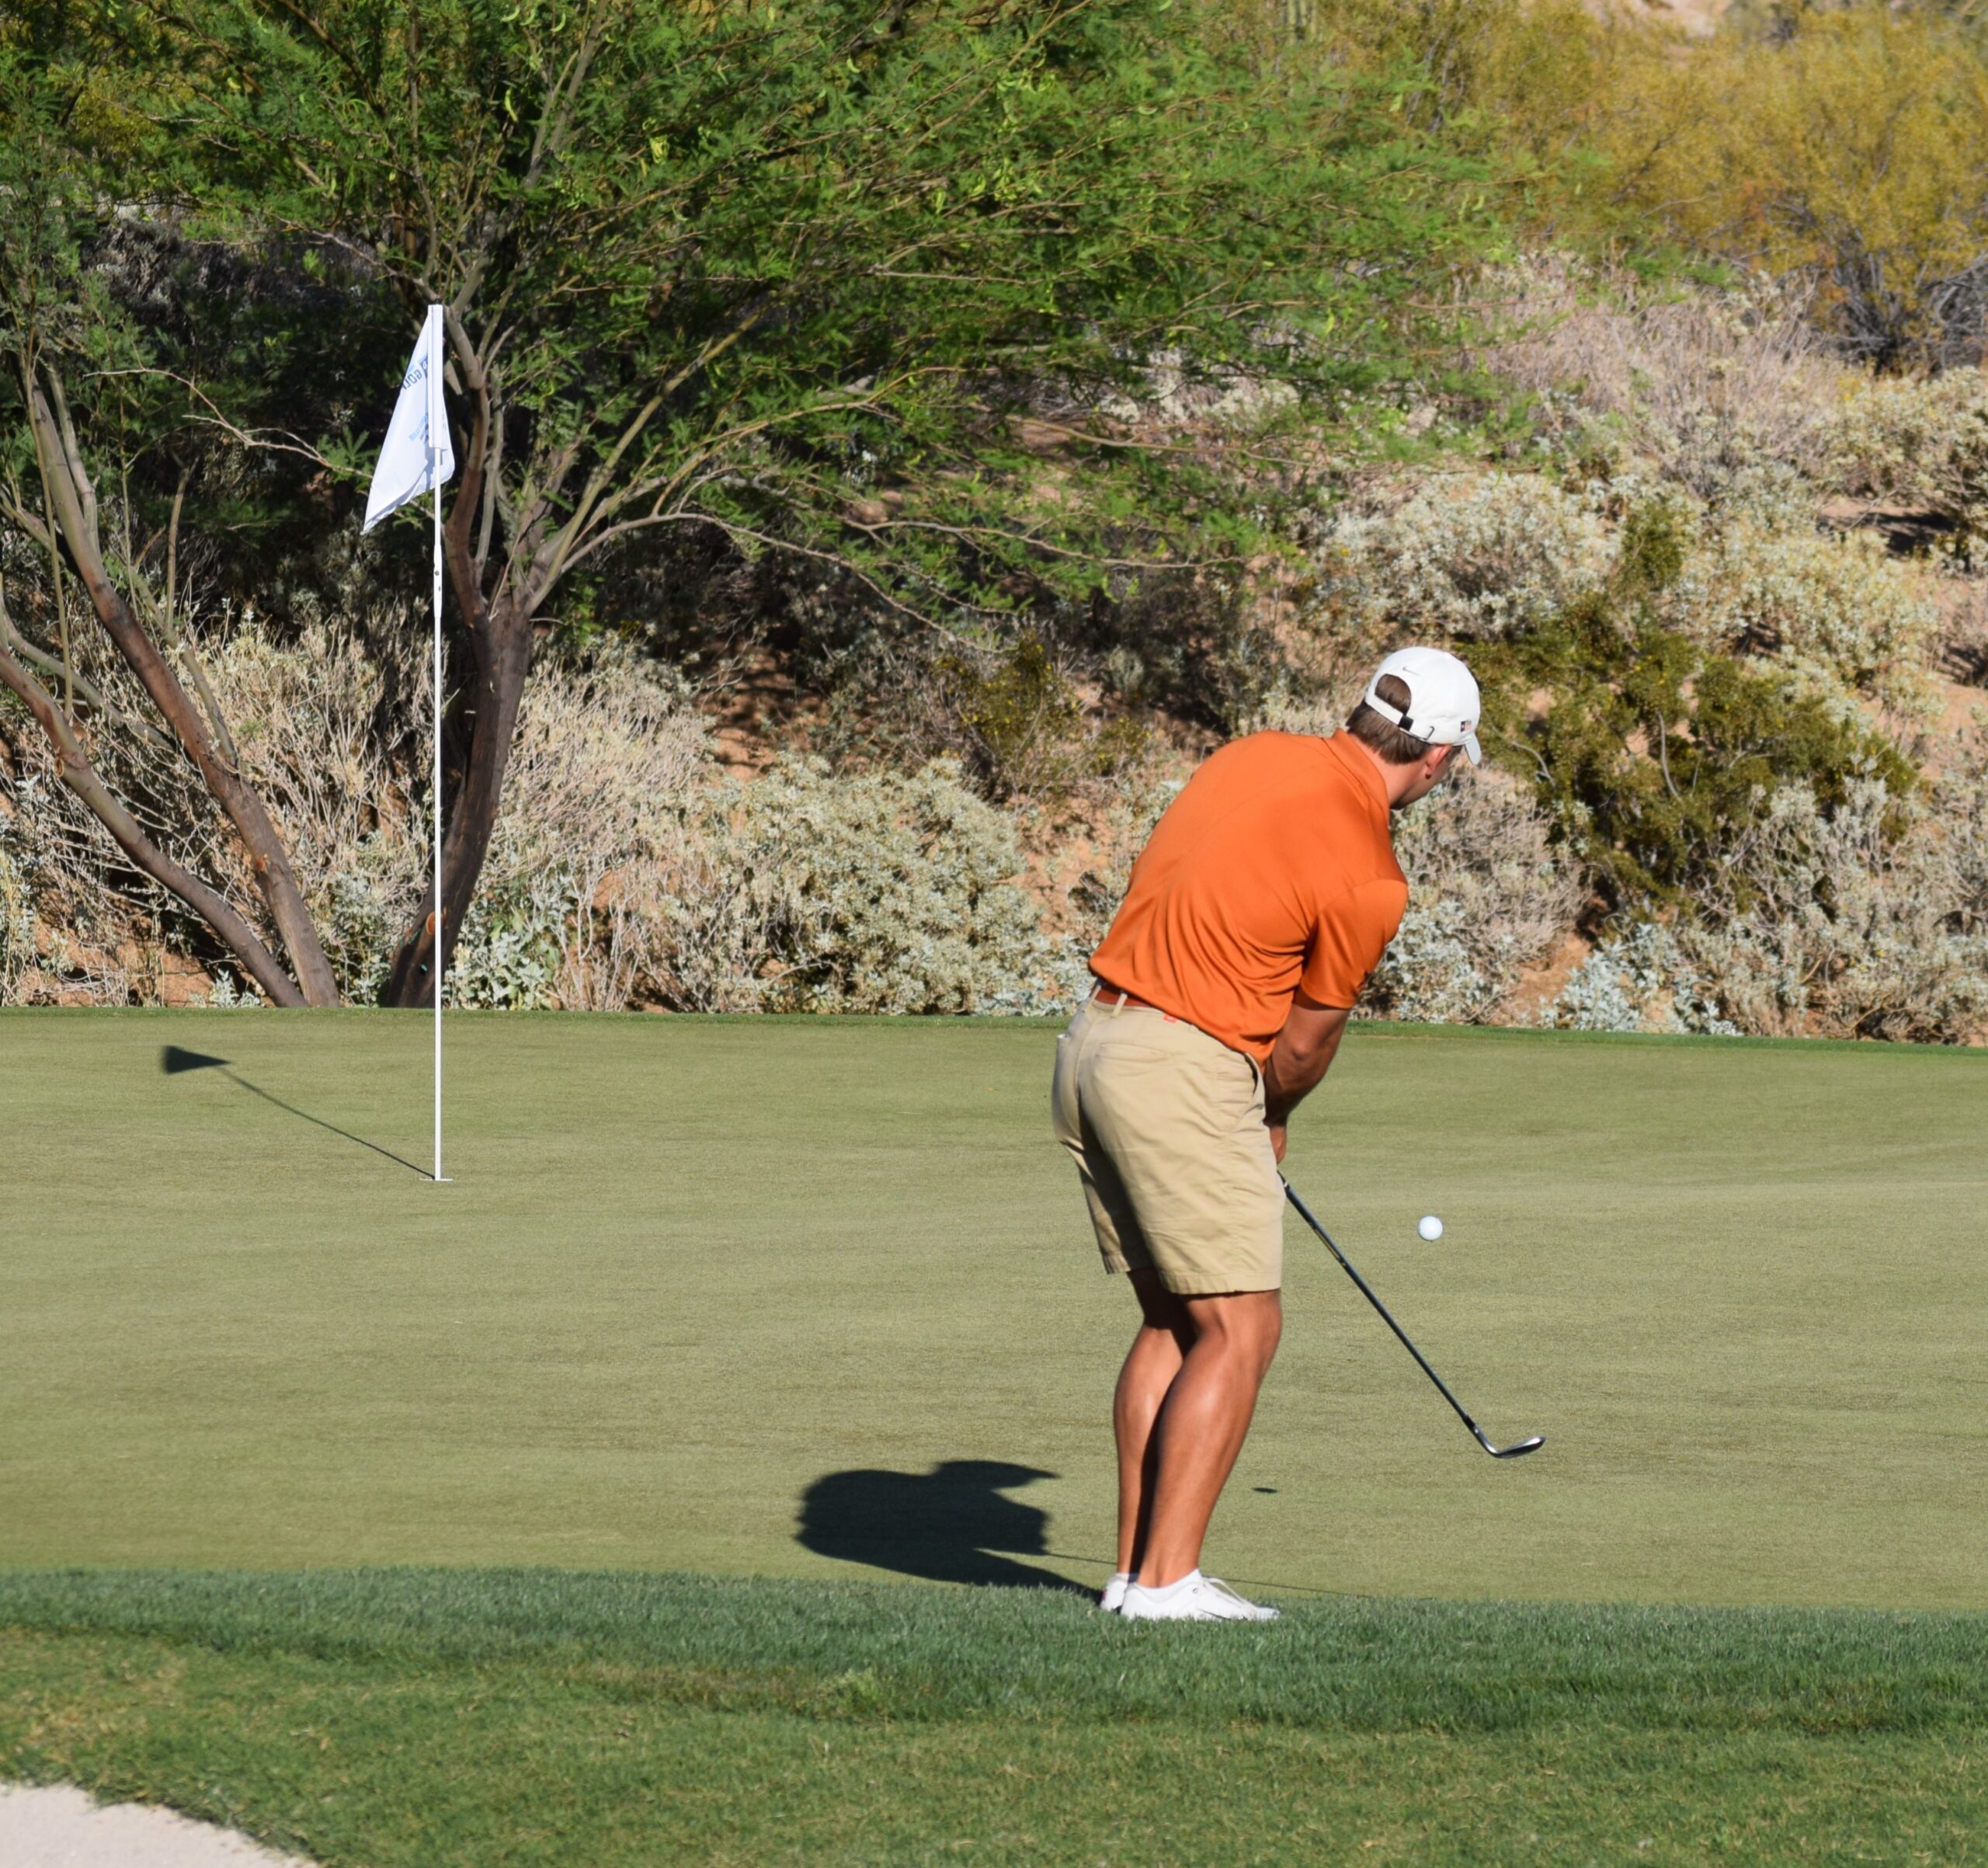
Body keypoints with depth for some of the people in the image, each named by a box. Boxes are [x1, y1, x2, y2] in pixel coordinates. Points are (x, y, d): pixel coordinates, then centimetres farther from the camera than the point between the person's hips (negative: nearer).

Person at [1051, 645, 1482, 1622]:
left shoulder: (1258, 755, 7)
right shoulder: (1367, 878, -14)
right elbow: (1309, 1037, -2)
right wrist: (1270, 1119, 20)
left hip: (1094, 1042, 8)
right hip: (1183, 1074, -8)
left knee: (1172, 1320, 14)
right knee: (1240, 1329, -3)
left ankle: (1137, 1567, 12)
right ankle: (1165, 1579, -8)